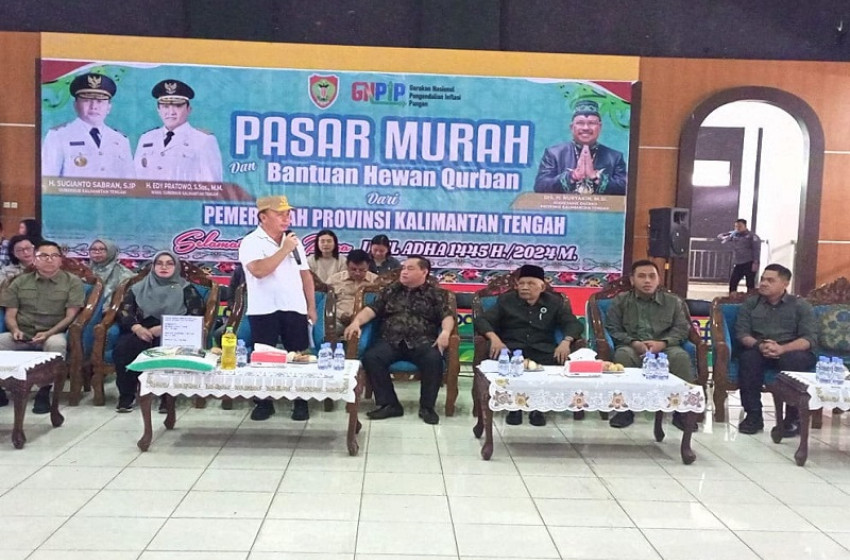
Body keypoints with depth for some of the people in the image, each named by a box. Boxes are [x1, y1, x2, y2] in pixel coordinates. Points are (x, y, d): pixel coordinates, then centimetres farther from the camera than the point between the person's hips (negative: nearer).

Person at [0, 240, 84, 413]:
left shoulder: (72, 281, 4)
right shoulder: (20, 281, 15)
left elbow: (71, 316, -2)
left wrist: (48, 333, -16)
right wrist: (15, 330, -10)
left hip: (53, 334, -3)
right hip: (21, 335, 3)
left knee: (57, 344, -38)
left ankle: (44, 391, -23)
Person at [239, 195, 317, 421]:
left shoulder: (294, 241, 13)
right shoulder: (251, 242, -4)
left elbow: (305, 275, 15)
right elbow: (258, 270, -22)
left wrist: (311, 307, 11)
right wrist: (284, 250, -15)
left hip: (294, 309, 4)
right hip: (264, 310, -4)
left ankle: (301, 401, 16)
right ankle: (264, 402, 16)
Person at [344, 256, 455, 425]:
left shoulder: (435, 293, 11)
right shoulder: (391, 290, 18)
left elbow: (447, 315, 1)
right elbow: (372, 309, 10)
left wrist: (445, 332, -22)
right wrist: (356, 321, -11)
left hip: (422, 342, -2)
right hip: (391, 341, 2)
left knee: (434, 359, -33)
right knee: (370, 357, -26)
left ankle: (427, 406, -13)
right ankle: (389, 404, -13)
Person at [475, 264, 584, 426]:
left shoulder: (554, 302, 15)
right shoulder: (506, 300, 12)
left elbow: (573, 323, 8)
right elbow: (482, 319, 5)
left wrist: (566, 341, -15)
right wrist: (494, 338, -16)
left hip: (542, 350, 1)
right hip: (512, 347, -1)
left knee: (562, 362, -32)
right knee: (500, 361, -36)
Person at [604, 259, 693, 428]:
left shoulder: (673, 301, 14)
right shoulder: (620, 300, 10)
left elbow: (682, 328, 7)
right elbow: (612, 328, 3)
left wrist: (662, 343, -14)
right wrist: (633, 342, -15)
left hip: (664, 347, 1)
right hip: (633, 347, -1)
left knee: (681, 356, -33)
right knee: (622, 354, -36)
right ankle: (625, 409, -27)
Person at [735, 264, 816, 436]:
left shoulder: (801, 305, 4)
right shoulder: (750, 303, 11)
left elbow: (810, 338, -9)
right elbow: (741, 333, 0)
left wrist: (782, 349, -28)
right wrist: (759, 345, -23)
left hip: (792, 351, -1)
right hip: (759, 350, 2)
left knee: (792, 360, -36)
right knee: (748, 357, -33)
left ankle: (793, 417, -23)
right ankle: (753, 415, -26)